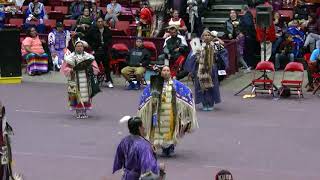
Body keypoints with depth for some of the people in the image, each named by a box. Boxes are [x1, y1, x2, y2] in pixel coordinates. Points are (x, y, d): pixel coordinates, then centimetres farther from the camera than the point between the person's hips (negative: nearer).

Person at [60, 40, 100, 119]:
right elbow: (64, 68, 4)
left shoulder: (88, 57, 11)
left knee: (85, 96, -2)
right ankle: (78, 112, 1)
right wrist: (70, 70, -14)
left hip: (86, 80, 1)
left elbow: (95, 69, 7)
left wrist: (90, 69, -14)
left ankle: (84, 111, 8)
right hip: (75, 80, -1)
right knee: (76, 96, -6)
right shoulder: (70, 57, 7)